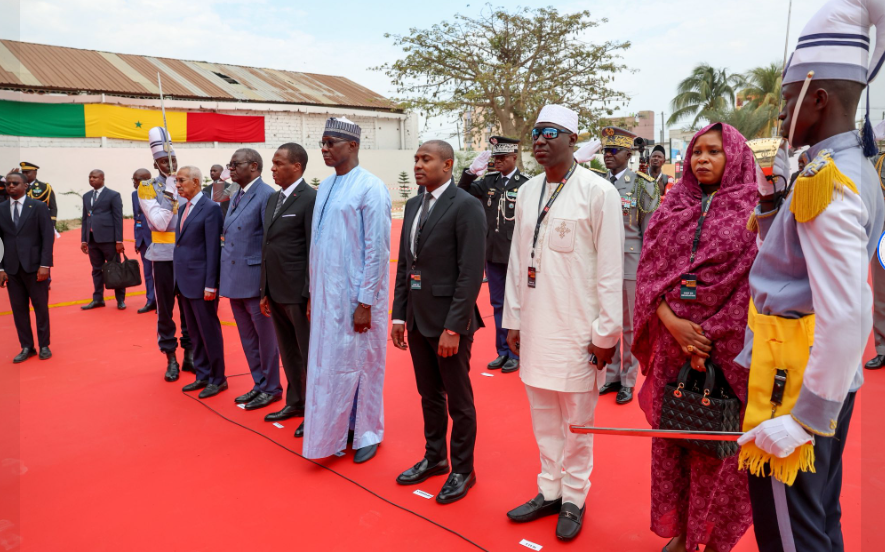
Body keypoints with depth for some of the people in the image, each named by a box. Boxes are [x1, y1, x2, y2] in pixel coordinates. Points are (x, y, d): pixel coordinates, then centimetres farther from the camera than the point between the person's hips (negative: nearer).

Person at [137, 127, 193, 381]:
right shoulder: (148, 188, -2)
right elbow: (160, 223, -12)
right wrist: (171, 196, -19)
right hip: (163, 256, -2)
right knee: (165, 308, 4)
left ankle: (189, 354, 21)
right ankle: (171, 359, 15)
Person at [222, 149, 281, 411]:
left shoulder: (267, 195, -13)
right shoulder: (235, 197, 14)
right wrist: (226, 276, 14)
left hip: (255, 280, -8)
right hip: (235, 280, 9)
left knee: (265, 336, 6)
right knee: (247, 337, 16)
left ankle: (271, 389, 20)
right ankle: (259, 384, 30)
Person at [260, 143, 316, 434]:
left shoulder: (311, 199, -13)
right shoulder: (273, 199, 13)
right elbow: (267, 247, 15)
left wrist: (312, 296, -17)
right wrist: (265, 291, 14)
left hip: (299, 293, -8)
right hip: (276, 292, 8)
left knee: (309, 354, 5)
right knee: (289, 353, 18)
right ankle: (295, 402, 33)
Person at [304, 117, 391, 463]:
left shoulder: (370, 188, -12)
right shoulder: (325, 187, 11)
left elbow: (378, 250, -15)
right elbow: (316, 244, 14)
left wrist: (365, 303, -16)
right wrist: (313, 294, 14)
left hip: (356, 296, -7)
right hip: (325, 294, 7)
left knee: (362, 364, 5)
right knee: (327, 363, 12)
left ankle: (368, 433, 24)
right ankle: (334, 433, 28)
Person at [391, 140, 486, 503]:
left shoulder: (466, 207, -13)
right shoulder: (413, 205, 11)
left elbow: (471, 273, -17)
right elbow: (404, 265, 13)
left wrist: (453, 328, -19)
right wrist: (399, 315, 8)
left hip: (449, 321, -7)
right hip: (417, 319, 7)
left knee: (458, 400, 8)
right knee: (429, 395, 19)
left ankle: (462, 470, 25)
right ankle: (434, 457, 36)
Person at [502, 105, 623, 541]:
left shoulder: (598, 191, -9)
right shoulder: (527, 192, 8)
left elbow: (610, 268, -9)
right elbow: (517, 260, 10)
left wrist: (607, 332, -9)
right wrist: (513, 319, 10)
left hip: (577, 328, -5)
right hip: (534, 326, 5)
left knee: (577, 420, 8)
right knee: (543, 417, 15)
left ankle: (574, 498, 27)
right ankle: (550, 491, 31)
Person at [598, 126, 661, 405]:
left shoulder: (642, 184, -5)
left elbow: (650, 231, -4)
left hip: (630, 264, -4)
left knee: (630, 325, 6)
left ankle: (628, 381, 18)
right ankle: (611, 376, 24)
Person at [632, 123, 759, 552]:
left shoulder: (754, 212, -1)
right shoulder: (671, 209, 9)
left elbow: (754, 284, -7)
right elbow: (649, 272, 4)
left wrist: (710, 338, -12)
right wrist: (673, 323, -11)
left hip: (726, 348, -3)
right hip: (672, 342, 3)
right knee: (671, 436, 9)